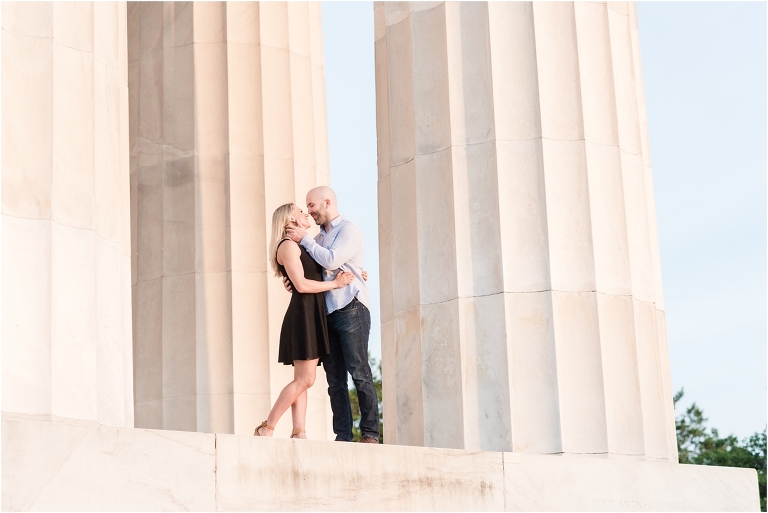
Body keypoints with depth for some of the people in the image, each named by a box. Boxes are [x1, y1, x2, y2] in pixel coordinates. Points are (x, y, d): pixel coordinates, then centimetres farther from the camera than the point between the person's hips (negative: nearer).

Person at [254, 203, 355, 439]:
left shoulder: (301, 246, 22)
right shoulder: (288, 245, -7)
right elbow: (301, 285, -16)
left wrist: (351, 275, 11)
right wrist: (334, 283, -8)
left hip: (313, 315, 10)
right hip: (303, 315, -10)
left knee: (303, 380, 2)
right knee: (304, 379, -13)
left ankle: (299, 433, -2)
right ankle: (267, 428, -10)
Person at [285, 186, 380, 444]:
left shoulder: (349, 230, -2)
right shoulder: (319, 237, 20)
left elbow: (331, 260, -16)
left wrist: (303, 239, -6)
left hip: (350, 309, -7)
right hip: (327, 313, 7)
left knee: (359, 373, -9)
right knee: (335, 379, 2)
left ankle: (370, 433, -7)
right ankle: (342, 435, 2)